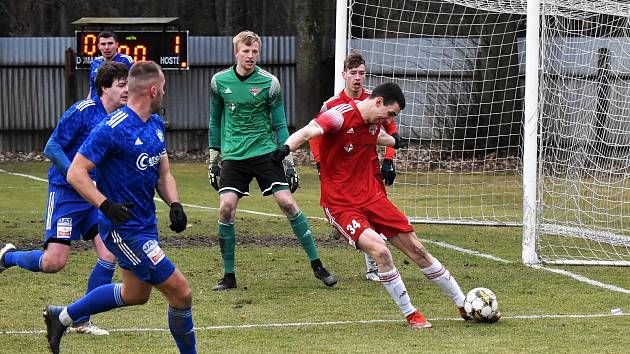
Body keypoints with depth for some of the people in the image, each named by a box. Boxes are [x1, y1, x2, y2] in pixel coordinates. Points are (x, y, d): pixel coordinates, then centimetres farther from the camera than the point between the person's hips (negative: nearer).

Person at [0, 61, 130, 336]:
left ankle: (81, 321, 4)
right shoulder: (82, 111, -14)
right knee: (54, 261, -12)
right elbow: (52, 148, -14)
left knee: (110, 255, -10)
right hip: (66, 193, -6)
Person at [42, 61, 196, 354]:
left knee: (135, 293, 26)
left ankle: (61, 316, 39)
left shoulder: (156, 124, 8)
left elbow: (163, 174, 15)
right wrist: (106, 205, -30)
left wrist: (175, 205, -3)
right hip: (124, 228, -10)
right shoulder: (112, 129, -20)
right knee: (181, 294, -9)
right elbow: (75, 173, -19)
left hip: (146, 224, 10)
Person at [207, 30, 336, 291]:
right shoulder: (220, 81, 1)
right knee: (226, 208, -12)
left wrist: (289, 162, 0)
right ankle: (228, 276, 2)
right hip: (233, 156, 1)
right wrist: (213, 158, 13)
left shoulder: (269, 83, -4)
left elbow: (280, 125, 3)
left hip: (265, 152, -1)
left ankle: (317, 266, 0)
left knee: (287, 203, -10)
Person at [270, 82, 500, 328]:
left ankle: (463, 305, 20)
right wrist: (286, 148, -56)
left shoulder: (374, 121, 4)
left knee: (416, 250, 7)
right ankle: (410, 314, -8)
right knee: (379, 250, -27)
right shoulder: (342, 116, -19)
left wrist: (394, 141, 52)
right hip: (340, 205, -7)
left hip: (372, 197, 7)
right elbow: (308, 132, -36)